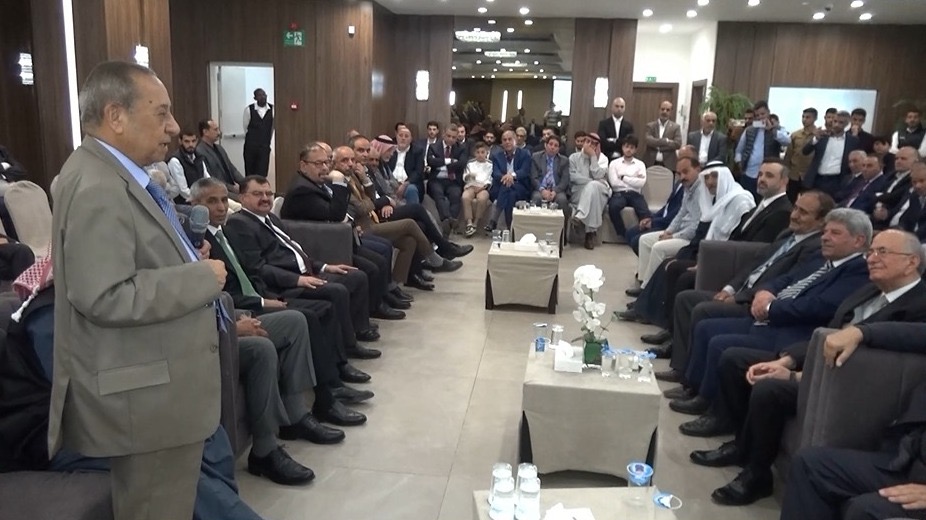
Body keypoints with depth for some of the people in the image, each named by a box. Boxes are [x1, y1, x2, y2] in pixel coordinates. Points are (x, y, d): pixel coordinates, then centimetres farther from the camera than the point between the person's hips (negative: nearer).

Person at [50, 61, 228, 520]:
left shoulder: (114, 174, 10)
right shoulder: (97, 189, -23)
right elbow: (106, 296, -29)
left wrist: (186, 263, 5)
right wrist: (201, 278, -21)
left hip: (155, 384, 11)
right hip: (145, 396, -10)